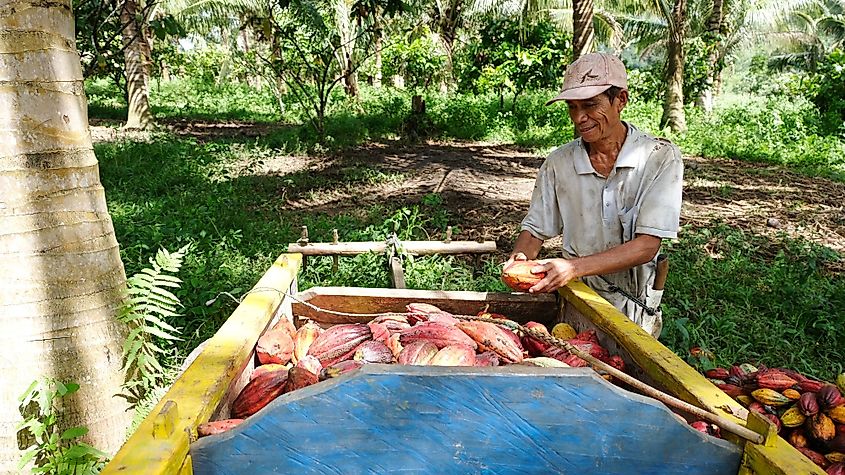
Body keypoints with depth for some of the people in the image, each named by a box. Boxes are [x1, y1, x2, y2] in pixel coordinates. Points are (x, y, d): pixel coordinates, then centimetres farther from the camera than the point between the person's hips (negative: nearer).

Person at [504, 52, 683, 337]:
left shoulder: (661, 158, -8)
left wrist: (574, 267, -28)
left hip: (632, 311, -2)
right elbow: (535, 230, 8)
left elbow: (647, 246, -15)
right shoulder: (558, 163, 2)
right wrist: (519, 259, -15)